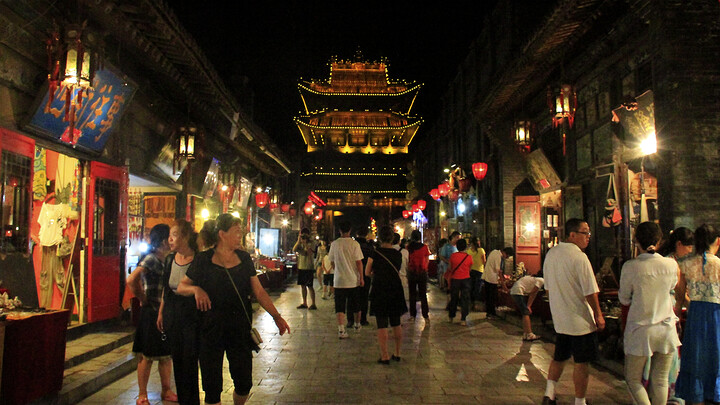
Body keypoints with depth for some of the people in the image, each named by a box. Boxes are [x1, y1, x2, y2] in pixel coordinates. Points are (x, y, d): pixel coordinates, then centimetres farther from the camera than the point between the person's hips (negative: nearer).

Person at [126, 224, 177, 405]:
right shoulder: (151, 259, -15)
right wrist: (143, 299, -14)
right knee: (147, 356, 2)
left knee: (166, 354, 14)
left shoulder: (167, 260, 10)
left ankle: (166, 390, 25)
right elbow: (131, 281, -26)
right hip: (152, 313, -8)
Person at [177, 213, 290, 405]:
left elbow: (259, 291, 6)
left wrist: (276, 316, -1)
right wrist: (196, 289, -19)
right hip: (211, 329, -3)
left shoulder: (244, 258, 6)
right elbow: (181, 287, 2)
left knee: (244, 383, 7)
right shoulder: (203, 260, -4)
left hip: (240, 328, 3)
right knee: (212, 386, 5)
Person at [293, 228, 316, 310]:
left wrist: (305, 243, -22)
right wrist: (299, 241, -14)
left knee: (309, 286, -6)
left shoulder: (310, 244, -6)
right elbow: (294, 250, -6)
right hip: (301, 267, 6)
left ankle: (313, 304, -3)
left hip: (308, 268, -6)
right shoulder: (299, 244, 11)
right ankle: (304, 303, 20)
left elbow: (310, 253, -22)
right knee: (302, 285, 11)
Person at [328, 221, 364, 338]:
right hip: (353, 280, 0)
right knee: (355, 304, 17)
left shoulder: (334, 244, -1)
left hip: (339, 280, 0)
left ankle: (341, 330, -9)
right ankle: (357, 325, 34)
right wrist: (361, 278, 0)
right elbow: (359, 262, -9)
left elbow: (332, 262, 9)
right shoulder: (354, 244, -8)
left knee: (340, 306, 2)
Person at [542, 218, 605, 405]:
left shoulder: (551, 253, 5)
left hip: (560, 318, 7)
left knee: (559, 357, 18)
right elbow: (590, 292, -18)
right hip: (580, 319, -7)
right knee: (581, 362, 5)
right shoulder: (579, 257, -19)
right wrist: (598, 315, -6)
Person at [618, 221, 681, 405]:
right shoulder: (671, 264, -5)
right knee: (660, 380, 14)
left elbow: (624, 299, -2)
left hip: (640, 330, -3)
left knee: (633, 379, 11)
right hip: (666, 328, 3)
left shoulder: (630, 266, -14)